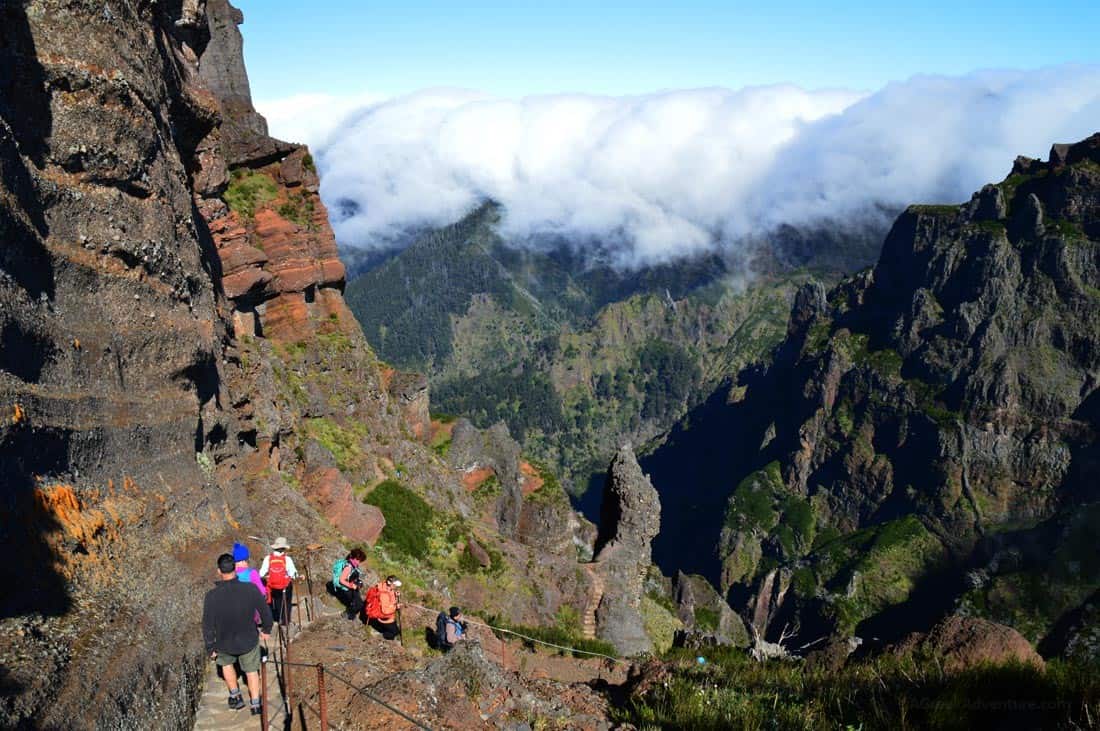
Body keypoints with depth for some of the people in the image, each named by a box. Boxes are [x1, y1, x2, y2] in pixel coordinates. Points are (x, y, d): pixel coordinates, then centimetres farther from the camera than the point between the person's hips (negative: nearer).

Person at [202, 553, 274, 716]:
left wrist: (210, 648, 0)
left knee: (226, 663, 32)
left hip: (224, 643, 0)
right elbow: (265, 611, -9)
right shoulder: (249, 590, -24)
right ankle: (255, 705, 27)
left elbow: (207, 625, -16)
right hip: (249, 641, 0)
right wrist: (266, 629, 11)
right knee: (251, 670, 22)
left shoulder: (212, 596, -26)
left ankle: (235, 697, 38)